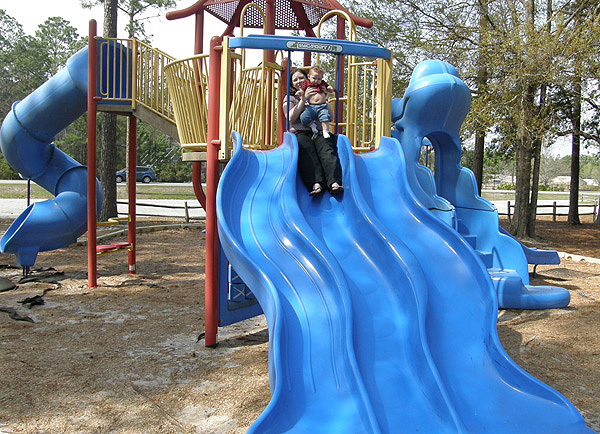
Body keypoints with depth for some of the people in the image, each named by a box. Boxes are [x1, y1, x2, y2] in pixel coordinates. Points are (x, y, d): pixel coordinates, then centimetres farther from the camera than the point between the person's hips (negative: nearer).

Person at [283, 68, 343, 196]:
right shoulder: (290, 98, 21)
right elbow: (291, 118, 0)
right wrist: (304, 99, -6)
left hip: (319, 133, 2)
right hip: (300, 133, -2)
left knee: (327, 149, -31)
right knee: (307, 150, -35)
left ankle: (334, 182, -50)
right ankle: (316, 183, -52)